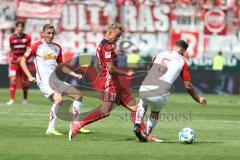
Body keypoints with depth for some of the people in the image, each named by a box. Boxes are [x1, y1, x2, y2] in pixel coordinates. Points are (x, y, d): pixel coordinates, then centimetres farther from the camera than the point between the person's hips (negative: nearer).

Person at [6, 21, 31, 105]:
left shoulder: (27, 38, -1)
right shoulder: (12, 38, 3)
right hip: (14, 62, 0)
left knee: (24, 81, 6)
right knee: (13, 79, -14)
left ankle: (25, 98, 26)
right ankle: (12, 99, -16)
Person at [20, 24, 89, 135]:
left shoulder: (57, 48, 14)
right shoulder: (37, 46, -4)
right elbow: (23, 61, 0)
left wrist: (75, 75, 15)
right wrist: (30, 76, -11)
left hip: (55, 80, 8)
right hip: (43, 81, -8)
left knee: (78, 94, 6)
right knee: (58, 99, -31)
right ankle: (51, 129, -24)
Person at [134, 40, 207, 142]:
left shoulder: (160, 55, 18)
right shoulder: (182, 62, 9)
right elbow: (188, 86, 11)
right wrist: (198, 99, 26)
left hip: (144, 90, 2)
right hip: (160, 95, -2)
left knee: (143, 102, 38)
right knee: (155, 113, 31)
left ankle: (137, 125, 19)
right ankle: (145, 136, 25)